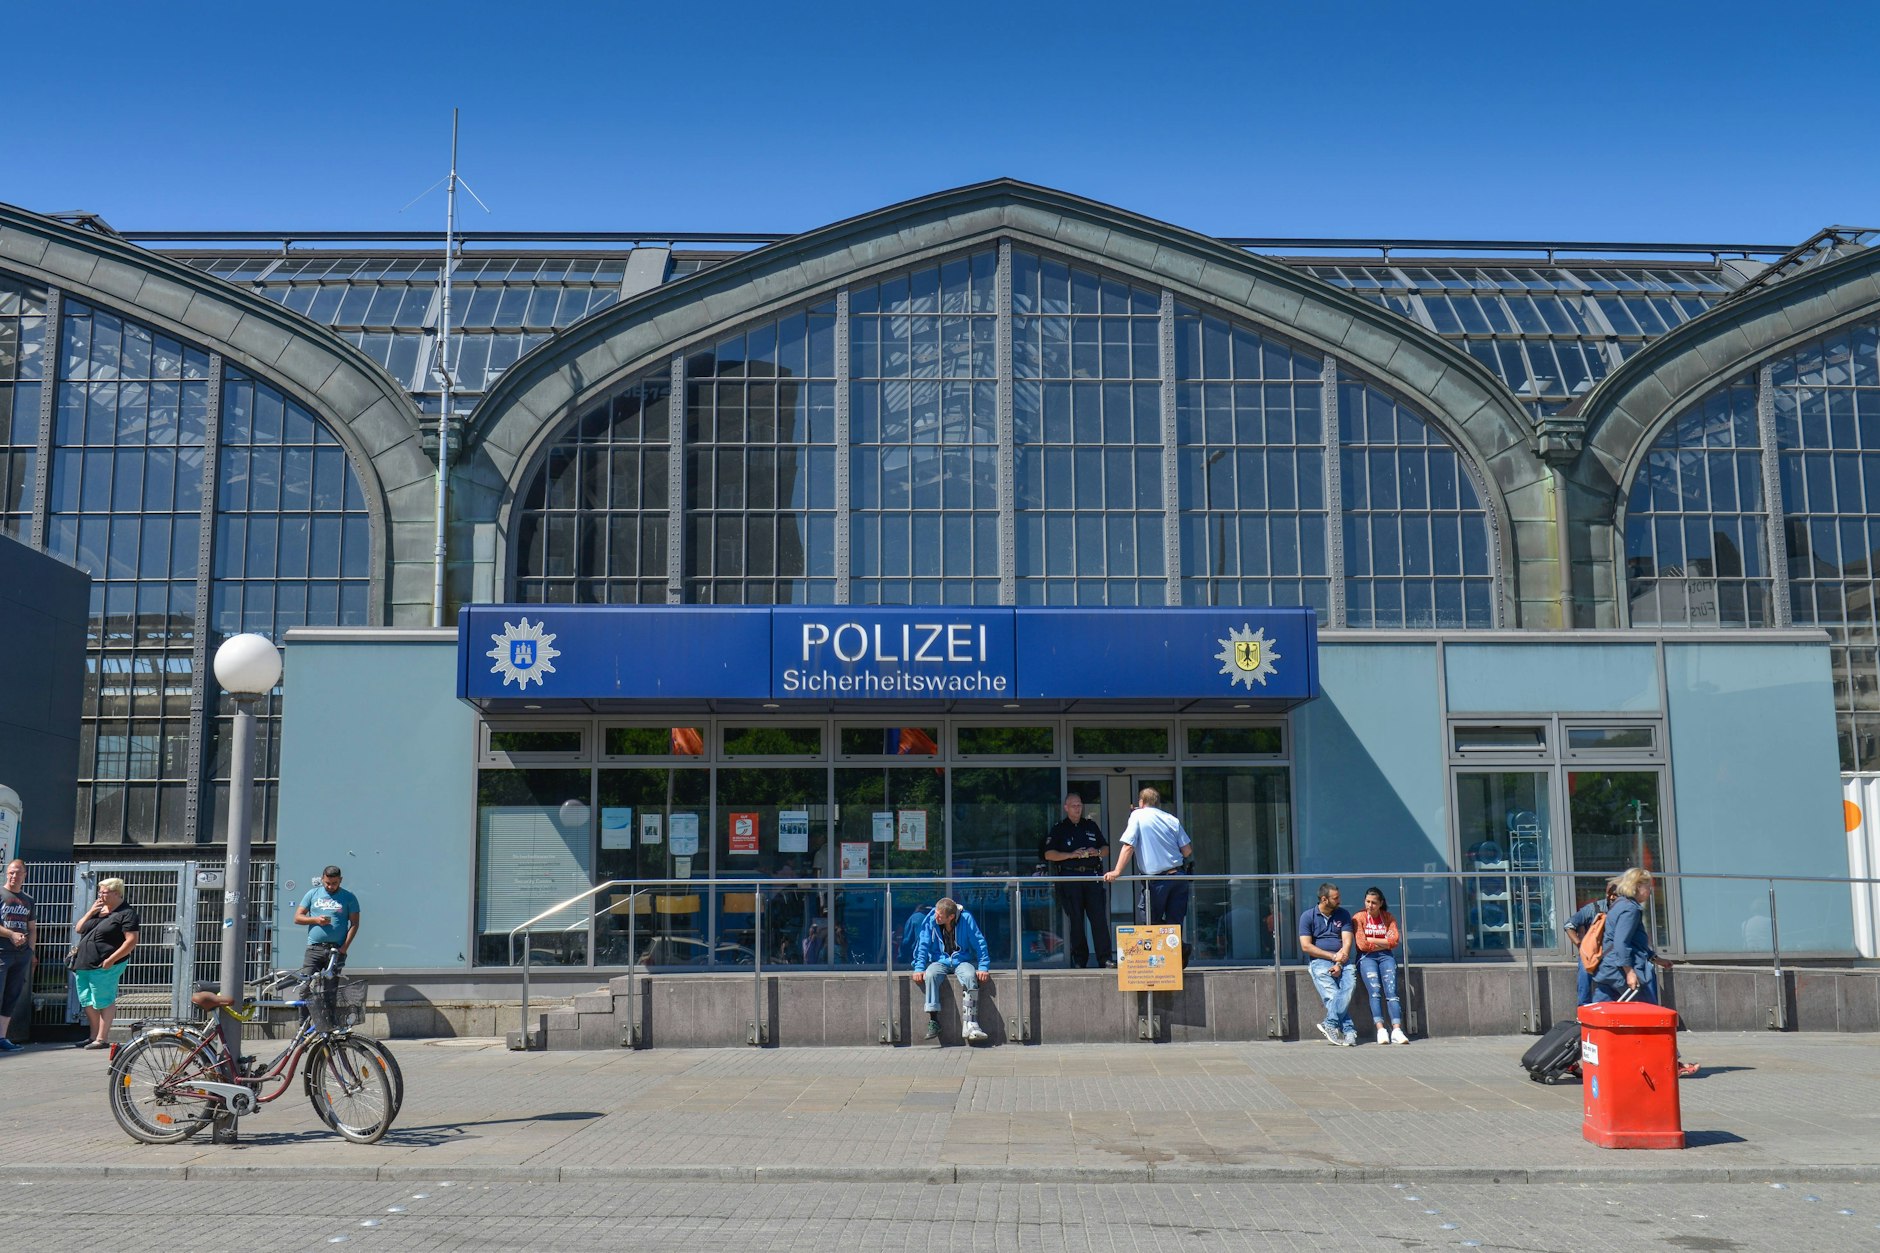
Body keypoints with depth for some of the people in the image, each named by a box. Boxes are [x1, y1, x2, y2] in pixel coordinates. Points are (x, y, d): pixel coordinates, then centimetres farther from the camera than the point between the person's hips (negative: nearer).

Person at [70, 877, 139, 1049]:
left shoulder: (126, 914, -8)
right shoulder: (98, 909, 17)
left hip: (104, 966, -8)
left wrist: (111, 959, -21)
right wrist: (91, 912, 1)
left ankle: (102, 1039, 0)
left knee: (103, 1002, -4)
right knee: (88, 1002, 12)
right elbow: (78, 929, 15)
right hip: (83, 964, 8)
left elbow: (131, 941, -15)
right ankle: (94, 1035, 22)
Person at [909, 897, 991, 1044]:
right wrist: (919, 968, -11)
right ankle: (933, 1019, -31)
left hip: (962, 960, -1)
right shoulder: (931, 921, -7)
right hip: (940, 961, 1)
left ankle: (970, 1025, -36)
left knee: (970, 977, -34)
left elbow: (980, 943, -6)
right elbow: (923, 945, -1)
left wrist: (983, 967, -12)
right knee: (931, 975, -33)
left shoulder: (966, 919, -11)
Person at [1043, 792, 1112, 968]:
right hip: (1070, 878, -2)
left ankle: (1105, 958, -6)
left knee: (1099, 917, -7)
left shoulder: (1091, 826, 18)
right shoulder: (1059, 829, 9)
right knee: (1076, 920, 0)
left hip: (1093, 877, 2)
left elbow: (1106, 847, 21)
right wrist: (1072, 855, -12)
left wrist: (1097, 852, -2)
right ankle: (1079, 960, 7)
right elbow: (1049, 854, -1)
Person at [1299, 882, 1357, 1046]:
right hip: (1319, 961, -2)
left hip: (1342, 961, 2)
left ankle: (1330, 1024, -32)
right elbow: (1306, 946, -2)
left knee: (1349, 984, -29)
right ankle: (1348, 1031, -29)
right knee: (1332, 995, -24)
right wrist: (1333, 956, -9)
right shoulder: (1308, 916, 5)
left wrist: (1339, 964, -12)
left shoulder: (1343, 915, 15)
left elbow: (1347, 942, 4)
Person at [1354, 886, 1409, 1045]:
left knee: (1391, 991, -19)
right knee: (1375, 991, -24)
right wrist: (1383, 942, 1)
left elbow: (1395, 940, -1)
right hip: (1366, 958, -2)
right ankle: (1381, 1030, -33)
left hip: (1386, 956, 2)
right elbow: (1362, 944, -5)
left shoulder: (1388, 918, 13)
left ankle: (1396, 1030, -31)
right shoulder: (1359, 918, 6)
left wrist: (1371, 940, -2)